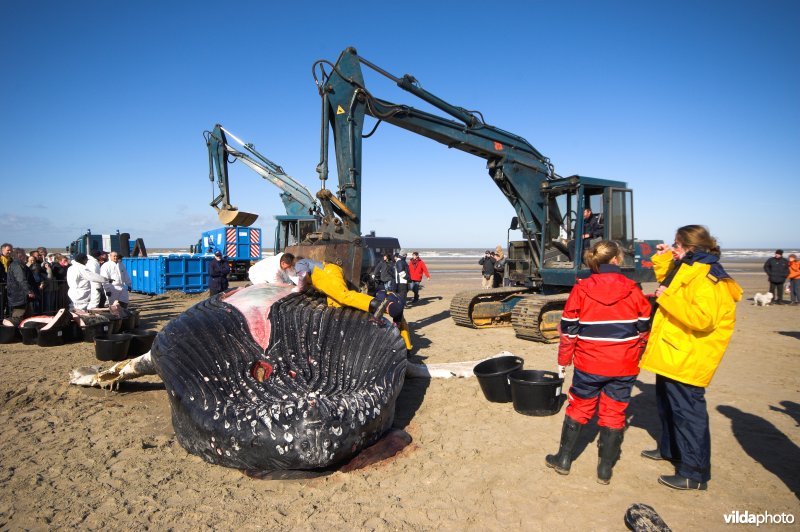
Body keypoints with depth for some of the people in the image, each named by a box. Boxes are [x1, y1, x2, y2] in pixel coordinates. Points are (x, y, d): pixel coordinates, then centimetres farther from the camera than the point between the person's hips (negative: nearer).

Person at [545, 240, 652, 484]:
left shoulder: (580, 290, -7)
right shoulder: (633, 290, -5)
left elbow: (568, 330, -5)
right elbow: (644, 329, 3)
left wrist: (563, 361, 6)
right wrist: (635, 356, 18)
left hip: (588, 365, 0)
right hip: (624, 366, 0)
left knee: (579, 408, 15)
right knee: (613, 413, 11)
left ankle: (563, 459, 25)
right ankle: (605, 469, 20)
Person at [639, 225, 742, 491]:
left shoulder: (707, 279, -21)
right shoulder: (688, 270, 11)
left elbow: (702, 319, -32)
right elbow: (668, 282, 32)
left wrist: (666, 298, -26)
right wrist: (662, 259, 16)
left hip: (687, 360, -11)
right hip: (672, 354, 11)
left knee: (687, 411, -3)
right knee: (667, 404, 24)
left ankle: (695, 473, 8)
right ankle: (670, 449, 42)